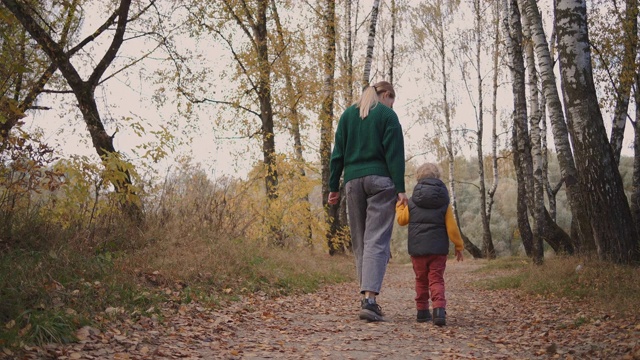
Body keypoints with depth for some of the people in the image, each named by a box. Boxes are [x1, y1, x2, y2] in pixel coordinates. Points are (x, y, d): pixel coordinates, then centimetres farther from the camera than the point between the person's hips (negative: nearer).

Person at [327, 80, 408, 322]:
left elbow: (338, 154, 11)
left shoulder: (348, 114, 15)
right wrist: (400, 189, -8)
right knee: (377, 240, -7)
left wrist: (333, 187, 12)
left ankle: (366, 296, 9)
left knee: (359, 240, 9)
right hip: (380, 180, -4)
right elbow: (394, 154, -5)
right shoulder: (387, 114, 3)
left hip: (353, 181, 4)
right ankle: (369, 299, -17)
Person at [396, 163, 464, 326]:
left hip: (417, 248, 1)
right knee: (436, 279, 1)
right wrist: (459, 246, 5)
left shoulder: (412, 202, 1)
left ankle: (422, 310, 18)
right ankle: (439, 309, -19)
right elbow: (452, 227, -4)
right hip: (438, 249, -1)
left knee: (421, 280, 15)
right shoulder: (444, 203, -1)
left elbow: (402, 220, 12)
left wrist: (399, 206, 31)